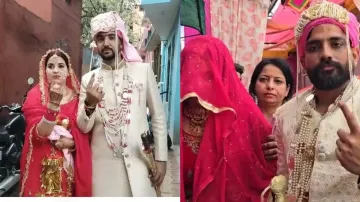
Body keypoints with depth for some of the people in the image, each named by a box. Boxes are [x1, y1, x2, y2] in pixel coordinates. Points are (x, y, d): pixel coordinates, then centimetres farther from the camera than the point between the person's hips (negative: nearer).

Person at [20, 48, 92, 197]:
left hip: (71, 166, 2)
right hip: (43, 166, -2)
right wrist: (53, 105, -28)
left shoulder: (77, 96, 3)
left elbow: (86, 134, 6)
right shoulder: (35, 95, -4)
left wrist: (71, 142, -14)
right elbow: (38, 134, -16)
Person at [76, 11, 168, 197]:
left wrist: (161, 158, 0)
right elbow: (84, 127, 3)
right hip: (103, 163, 1)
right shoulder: (88, 79, 4)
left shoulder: (144, 70, 0)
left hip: (138, 160, -1)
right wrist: (89, 104, -17)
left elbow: (158, 116, 3)